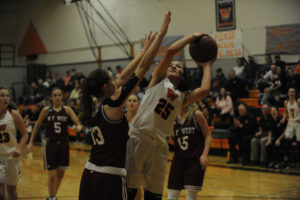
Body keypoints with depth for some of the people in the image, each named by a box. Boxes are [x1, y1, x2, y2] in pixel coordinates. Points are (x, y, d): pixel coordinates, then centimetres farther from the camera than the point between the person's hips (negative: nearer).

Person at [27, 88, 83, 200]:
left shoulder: (67, 110, -1)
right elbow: (37, 125, 6)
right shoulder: (46, 110, -2)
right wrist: (31, 142, 5)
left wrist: (79, 127, -33)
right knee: (52, 175, -6)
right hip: (50, 144, -2)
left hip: (63, 144, 2)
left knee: (61, 173, 11)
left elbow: (77, 122, -9)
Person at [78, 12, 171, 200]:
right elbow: (142, 68, -10)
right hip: (110, 179, -8)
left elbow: (124, 77, 17)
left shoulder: (95, 108, 8)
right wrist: (161, 34, -6)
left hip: (90, 175, 8)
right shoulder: (113, 105, -12)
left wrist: (144, 50, 24)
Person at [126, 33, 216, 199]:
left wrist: (206, 66, 15)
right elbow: (170, 51, -2)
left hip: (159, 145, 4)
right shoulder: (158, 80, 11)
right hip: (138, 139, -4)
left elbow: (204, 89, -1)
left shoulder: (182, 97, 18)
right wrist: (193, 36, 7)